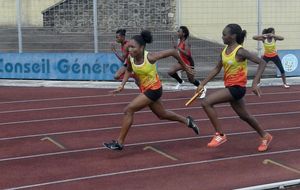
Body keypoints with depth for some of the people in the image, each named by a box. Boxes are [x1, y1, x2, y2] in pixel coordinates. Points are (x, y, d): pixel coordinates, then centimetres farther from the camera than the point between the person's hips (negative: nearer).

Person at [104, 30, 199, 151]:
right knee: (162, 115, 24)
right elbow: (129, 70, 11)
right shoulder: (130, 58, -13)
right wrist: (122, 85, -4)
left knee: (128, 110, -17)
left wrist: (184, 66, -5)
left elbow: (172, 52, -18)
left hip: (154, 90, -7)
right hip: (145, 89, 7)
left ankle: (119, 142, -8)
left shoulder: (150, 57, -29)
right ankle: (187, 121, 48)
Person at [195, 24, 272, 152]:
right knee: (244, 116, 22)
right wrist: (203, 84, 5)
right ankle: (265, 136, 41)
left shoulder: (240, 52, -18)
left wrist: (255, 83, -28)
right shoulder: (224, 51, 5)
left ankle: (220, 135, -10)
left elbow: (262, 63, -20)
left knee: (206, 103, -18)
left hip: (237, 87, -9)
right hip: (230, 87, 9)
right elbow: (217, 69, 11)